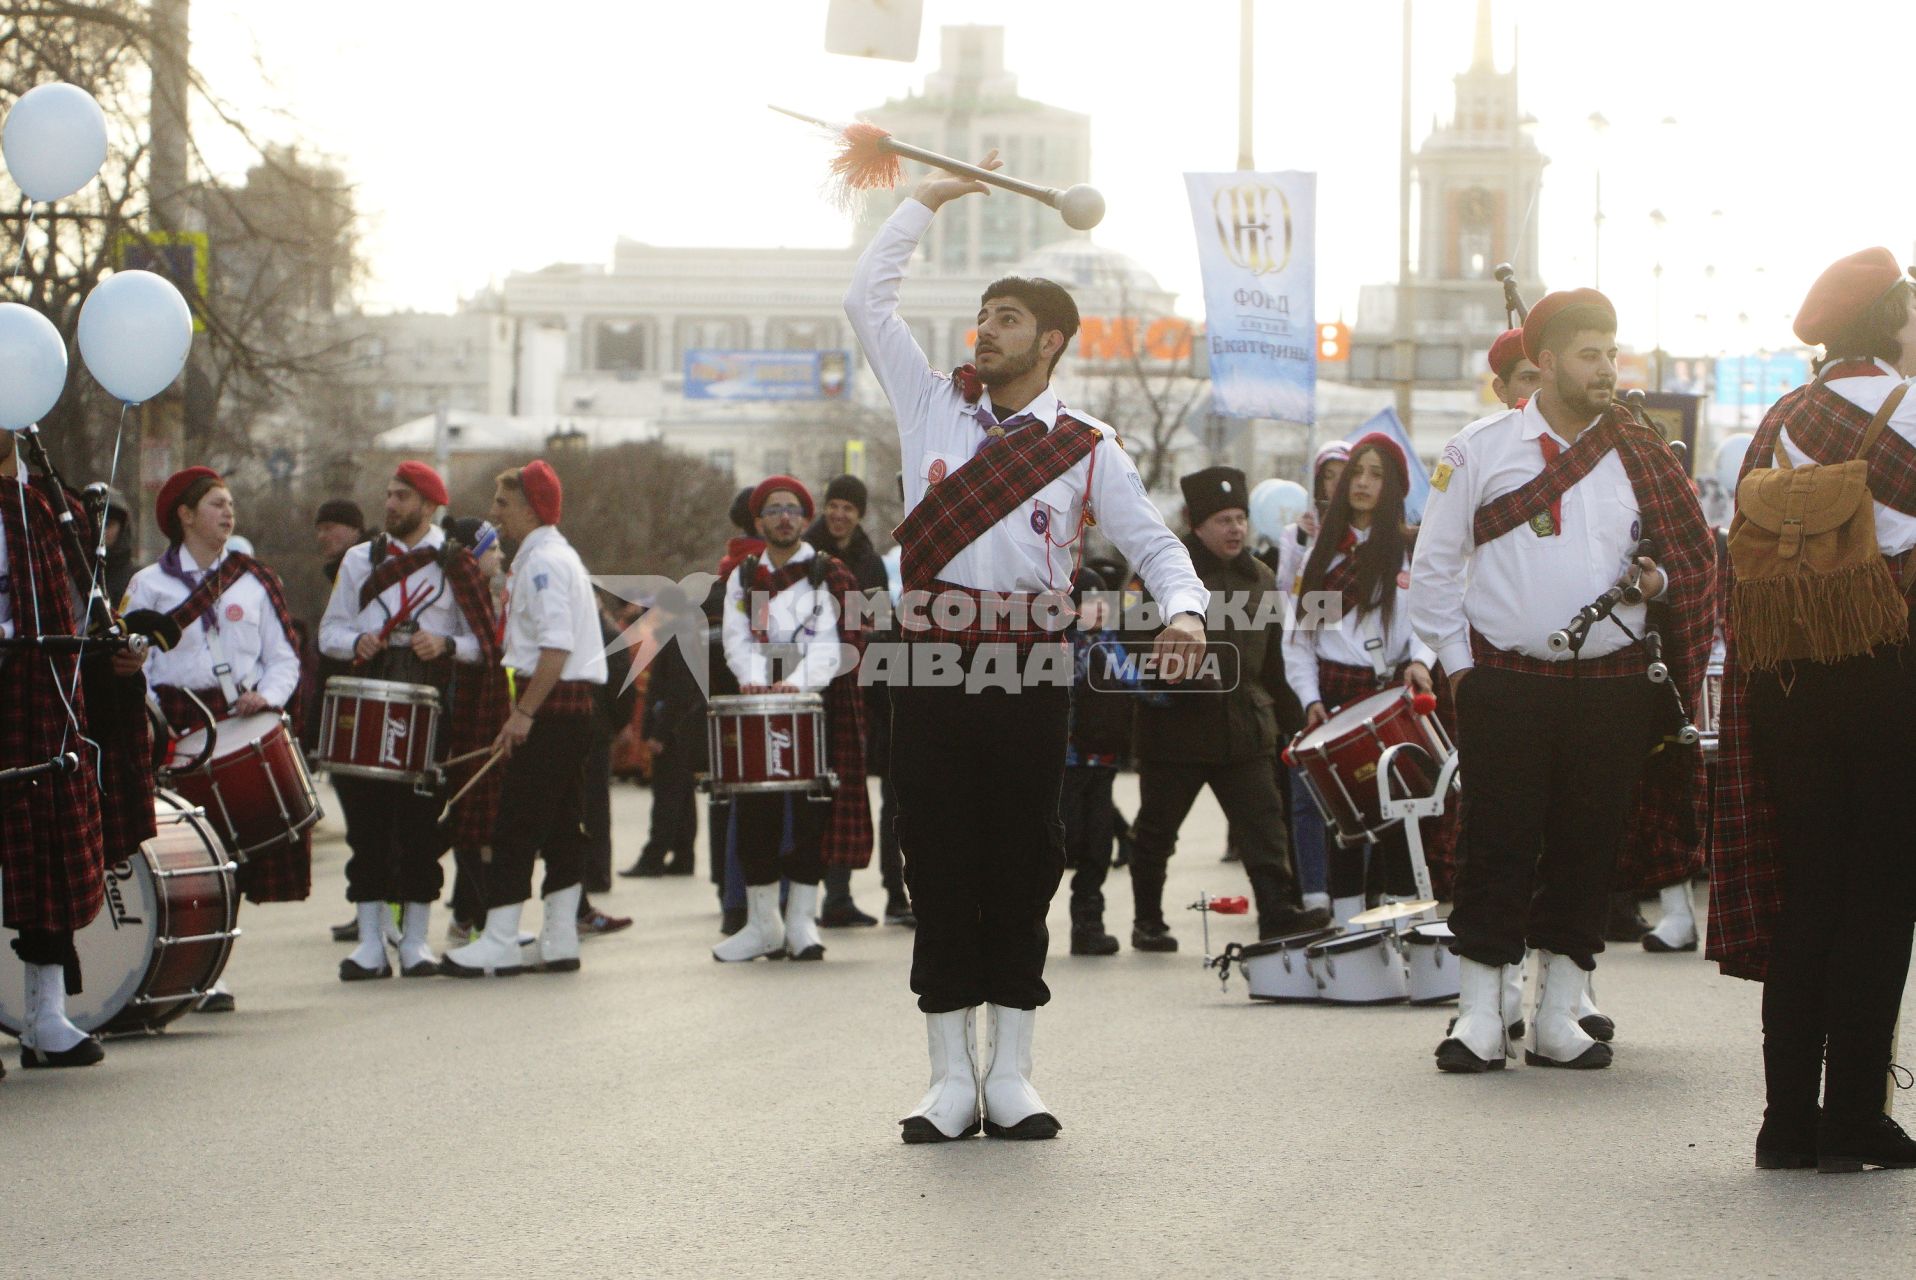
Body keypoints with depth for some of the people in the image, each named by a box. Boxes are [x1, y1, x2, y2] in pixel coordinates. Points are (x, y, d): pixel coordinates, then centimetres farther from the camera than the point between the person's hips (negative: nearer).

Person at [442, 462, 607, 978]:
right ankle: (560, 940, 12)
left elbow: (557, 648, -23)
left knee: (517, 824, -8)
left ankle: (499, 944, -8)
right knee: (561, 825, 10)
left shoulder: (543, 562, -14)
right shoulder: (555, 556, 18)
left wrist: (523, 712, -23)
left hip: (551, 703, -10)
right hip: (575, 704, 10)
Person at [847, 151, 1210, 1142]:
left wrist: (1183, 608, -14)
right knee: (939, 863, 1)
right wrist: (929, 201, 16)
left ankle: (1010, 1077, 9)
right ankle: (950, 1079, 6)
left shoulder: (1084, 448, 7)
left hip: (1031, 668, -1)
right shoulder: (932, 406, 12)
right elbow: (866, 299, 15)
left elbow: (1152, 541, 6)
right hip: (933, 661, 1)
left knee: (1021, 864, 2)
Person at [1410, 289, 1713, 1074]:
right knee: (1497, 848, -3)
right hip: (1505, 684, -2)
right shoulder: (1480, 451, 3)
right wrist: (1456, 660, 1)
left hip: (1612, 688, 2)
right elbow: (1433, 566, 7)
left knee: (1587, 851, 4)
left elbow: (1694, 559, 15)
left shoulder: (1640, 458, 9)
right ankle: (1481, 1018, 2)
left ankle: (1559, 1017, 11)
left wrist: (1658, 580, -7)